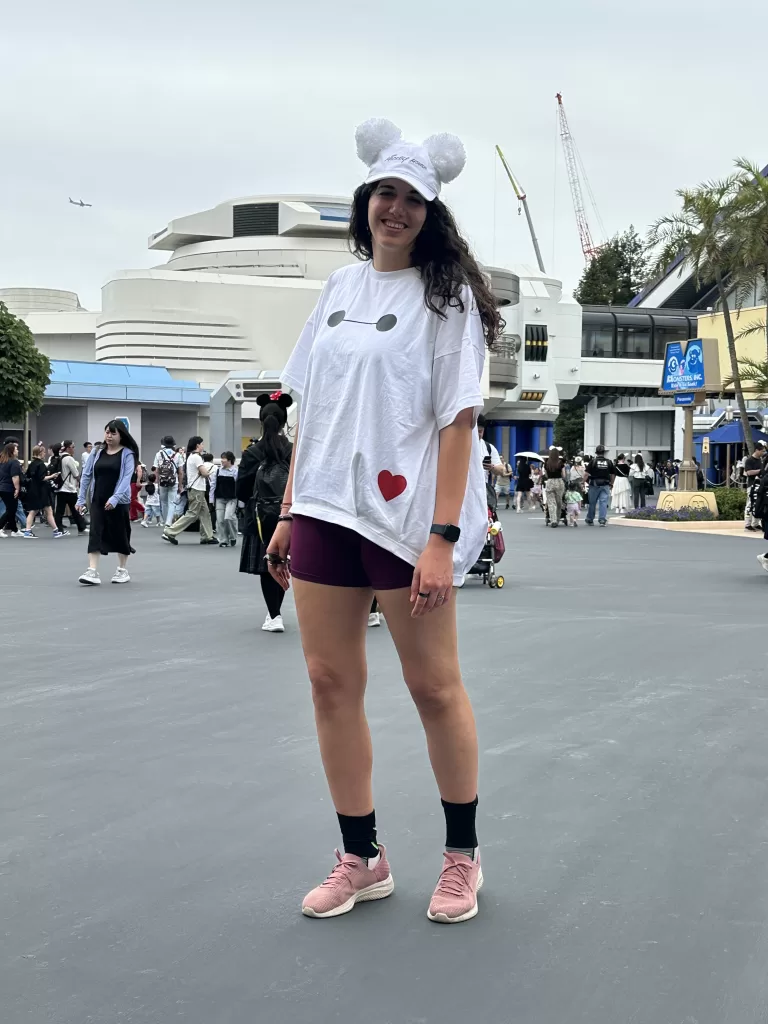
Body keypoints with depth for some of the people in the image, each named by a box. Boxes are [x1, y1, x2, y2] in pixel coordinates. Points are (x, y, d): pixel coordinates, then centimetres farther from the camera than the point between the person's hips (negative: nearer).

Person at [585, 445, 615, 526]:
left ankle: (590, 520, 21)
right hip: (605, 485, 1)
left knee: (592, 503, 10)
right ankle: (602, 520, -9)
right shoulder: (609, 462, 2)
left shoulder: (593, 461, -5)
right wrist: (611, 484, 21)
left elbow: (587, 473, -9)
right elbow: (613, 474, 8)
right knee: (603, 502, 0)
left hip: (594, 485, -1)